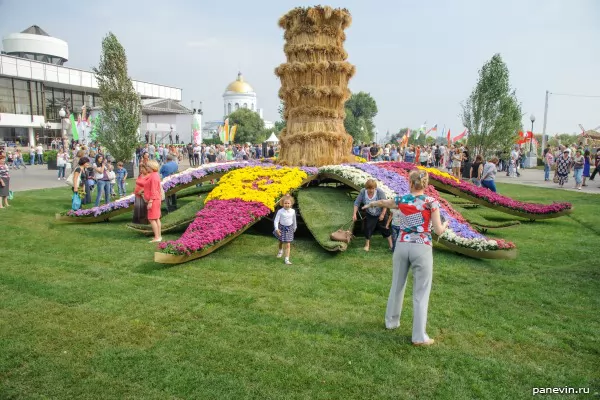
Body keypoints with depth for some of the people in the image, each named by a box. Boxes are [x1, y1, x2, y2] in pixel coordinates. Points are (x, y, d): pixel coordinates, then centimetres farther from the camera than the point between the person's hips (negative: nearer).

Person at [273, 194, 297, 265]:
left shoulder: (293, 211, -9)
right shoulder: (280, 211, -18)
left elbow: (294, 220, 7)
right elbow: (276, 220, -20)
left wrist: (294, 227, 19)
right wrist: (276, 229, -33)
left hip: (289, 228, 0)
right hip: (282, 228, 0)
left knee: (288, 245, -5)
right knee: (281, 242, 22)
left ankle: (286, 259, -1)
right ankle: (280, 251, 55)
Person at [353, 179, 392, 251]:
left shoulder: (380, 192, -27)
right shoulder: (363, 192, -19)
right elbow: (357, 203, -13)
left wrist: (383, 214, -21)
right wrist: (354, 213, -20)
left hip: (380, 215, -2)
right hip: (369, 215, 2)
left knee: (385, 229, 6)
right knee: (367, 229, 1)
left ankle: (391, 245, 22)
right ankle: (367, 245, 23)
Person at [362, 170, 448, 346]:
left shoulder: (402, 200, 3)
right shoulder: (431, 202, -6)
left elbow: (383, 202, 23)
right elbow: (439, 231, -7)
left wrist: (370, 204, 45)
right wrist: (445, 224, 16)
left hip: (402, 246, 3)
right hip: (422, 249, -3)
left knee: (397, 285, 19)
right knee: (421, 292, 4)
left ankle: (392, 321, 36)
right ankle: (419, 336, 9)